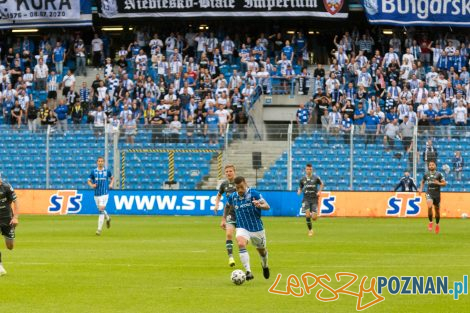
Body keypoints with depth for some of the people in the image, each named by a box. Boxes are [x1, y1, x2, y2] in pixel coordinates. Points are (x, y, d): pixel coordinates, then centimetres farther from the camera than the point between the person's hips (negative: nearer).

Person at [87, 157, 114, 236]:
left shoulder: (107, 171, 1)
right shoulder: (93, 171, 2)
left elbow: (112, 177, 19)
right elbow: (89, 181, 7)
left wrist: (111, 184, 2)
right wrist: (92, 185, -13)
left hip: (104, 193, -3)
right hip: (96, 193, 3)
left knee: (101, 210, -14)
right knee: (100, 210, 15)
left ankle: (99, 229, -14)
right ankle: (107, 218, 48)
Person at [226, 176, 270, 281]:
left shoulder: (253, 194, -13)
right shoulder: (233, 197, 0)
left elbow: (267, 206, -20)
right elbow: (227, 206, 22)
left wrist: (260, 205, -41)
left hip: (257, 228, -1)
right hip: (242, 228, 1)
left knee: (261, 250, 16)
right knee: (241, 244, -29)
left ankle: (265, 266, 51)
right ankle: (248, 272, -34)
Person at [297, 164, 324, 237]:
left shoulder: (316, 178, -1)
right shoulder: (302, 179, 3)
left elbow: (321, 184, 16)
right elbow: (300, 188, 15)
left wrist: (319, 191, 1)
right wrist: (299, 192, -7)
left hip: (314, 199, -1)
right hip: (306, 199, 1)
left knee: (314, 218, -5)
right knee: (307, 215, -17)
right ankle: (310, 230, 0)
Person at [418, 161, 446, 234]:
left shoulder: (439, 174, -3)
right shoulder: (426, 175, 6)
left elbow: (444, 183, -3)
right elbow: (422, 182, 24)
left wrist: (439, 183, -22)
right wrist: (421, 189, 9)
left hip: (437, 194, 0)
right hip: (429, 193, 0)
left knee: (437, 210, 9)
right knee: (429, 206, -25)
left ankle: (437, 224, 32)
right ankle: (430, 222, -7)